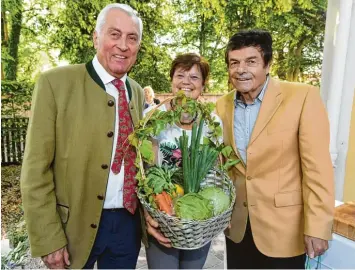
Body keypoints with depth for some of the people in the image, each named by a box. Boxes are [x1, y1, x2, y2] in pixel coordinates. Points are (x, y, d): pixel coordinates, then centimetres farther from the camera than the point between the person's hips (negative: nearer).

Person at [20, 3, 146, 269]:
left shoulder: (138, 93, 4)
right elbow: (36, 169, -12)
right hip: (76, 225, -4)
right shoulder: (56, 83, -12)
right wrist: (49, 239, -12)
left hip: (128, 223, 5)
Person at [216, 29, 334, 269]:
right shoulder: (223, 106, 0)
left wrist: (317, 228, -14)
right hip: (236, 224, 4)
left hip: (284, 226, -4)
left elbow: (317, 168, -15)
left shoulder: (303, 97, -14)